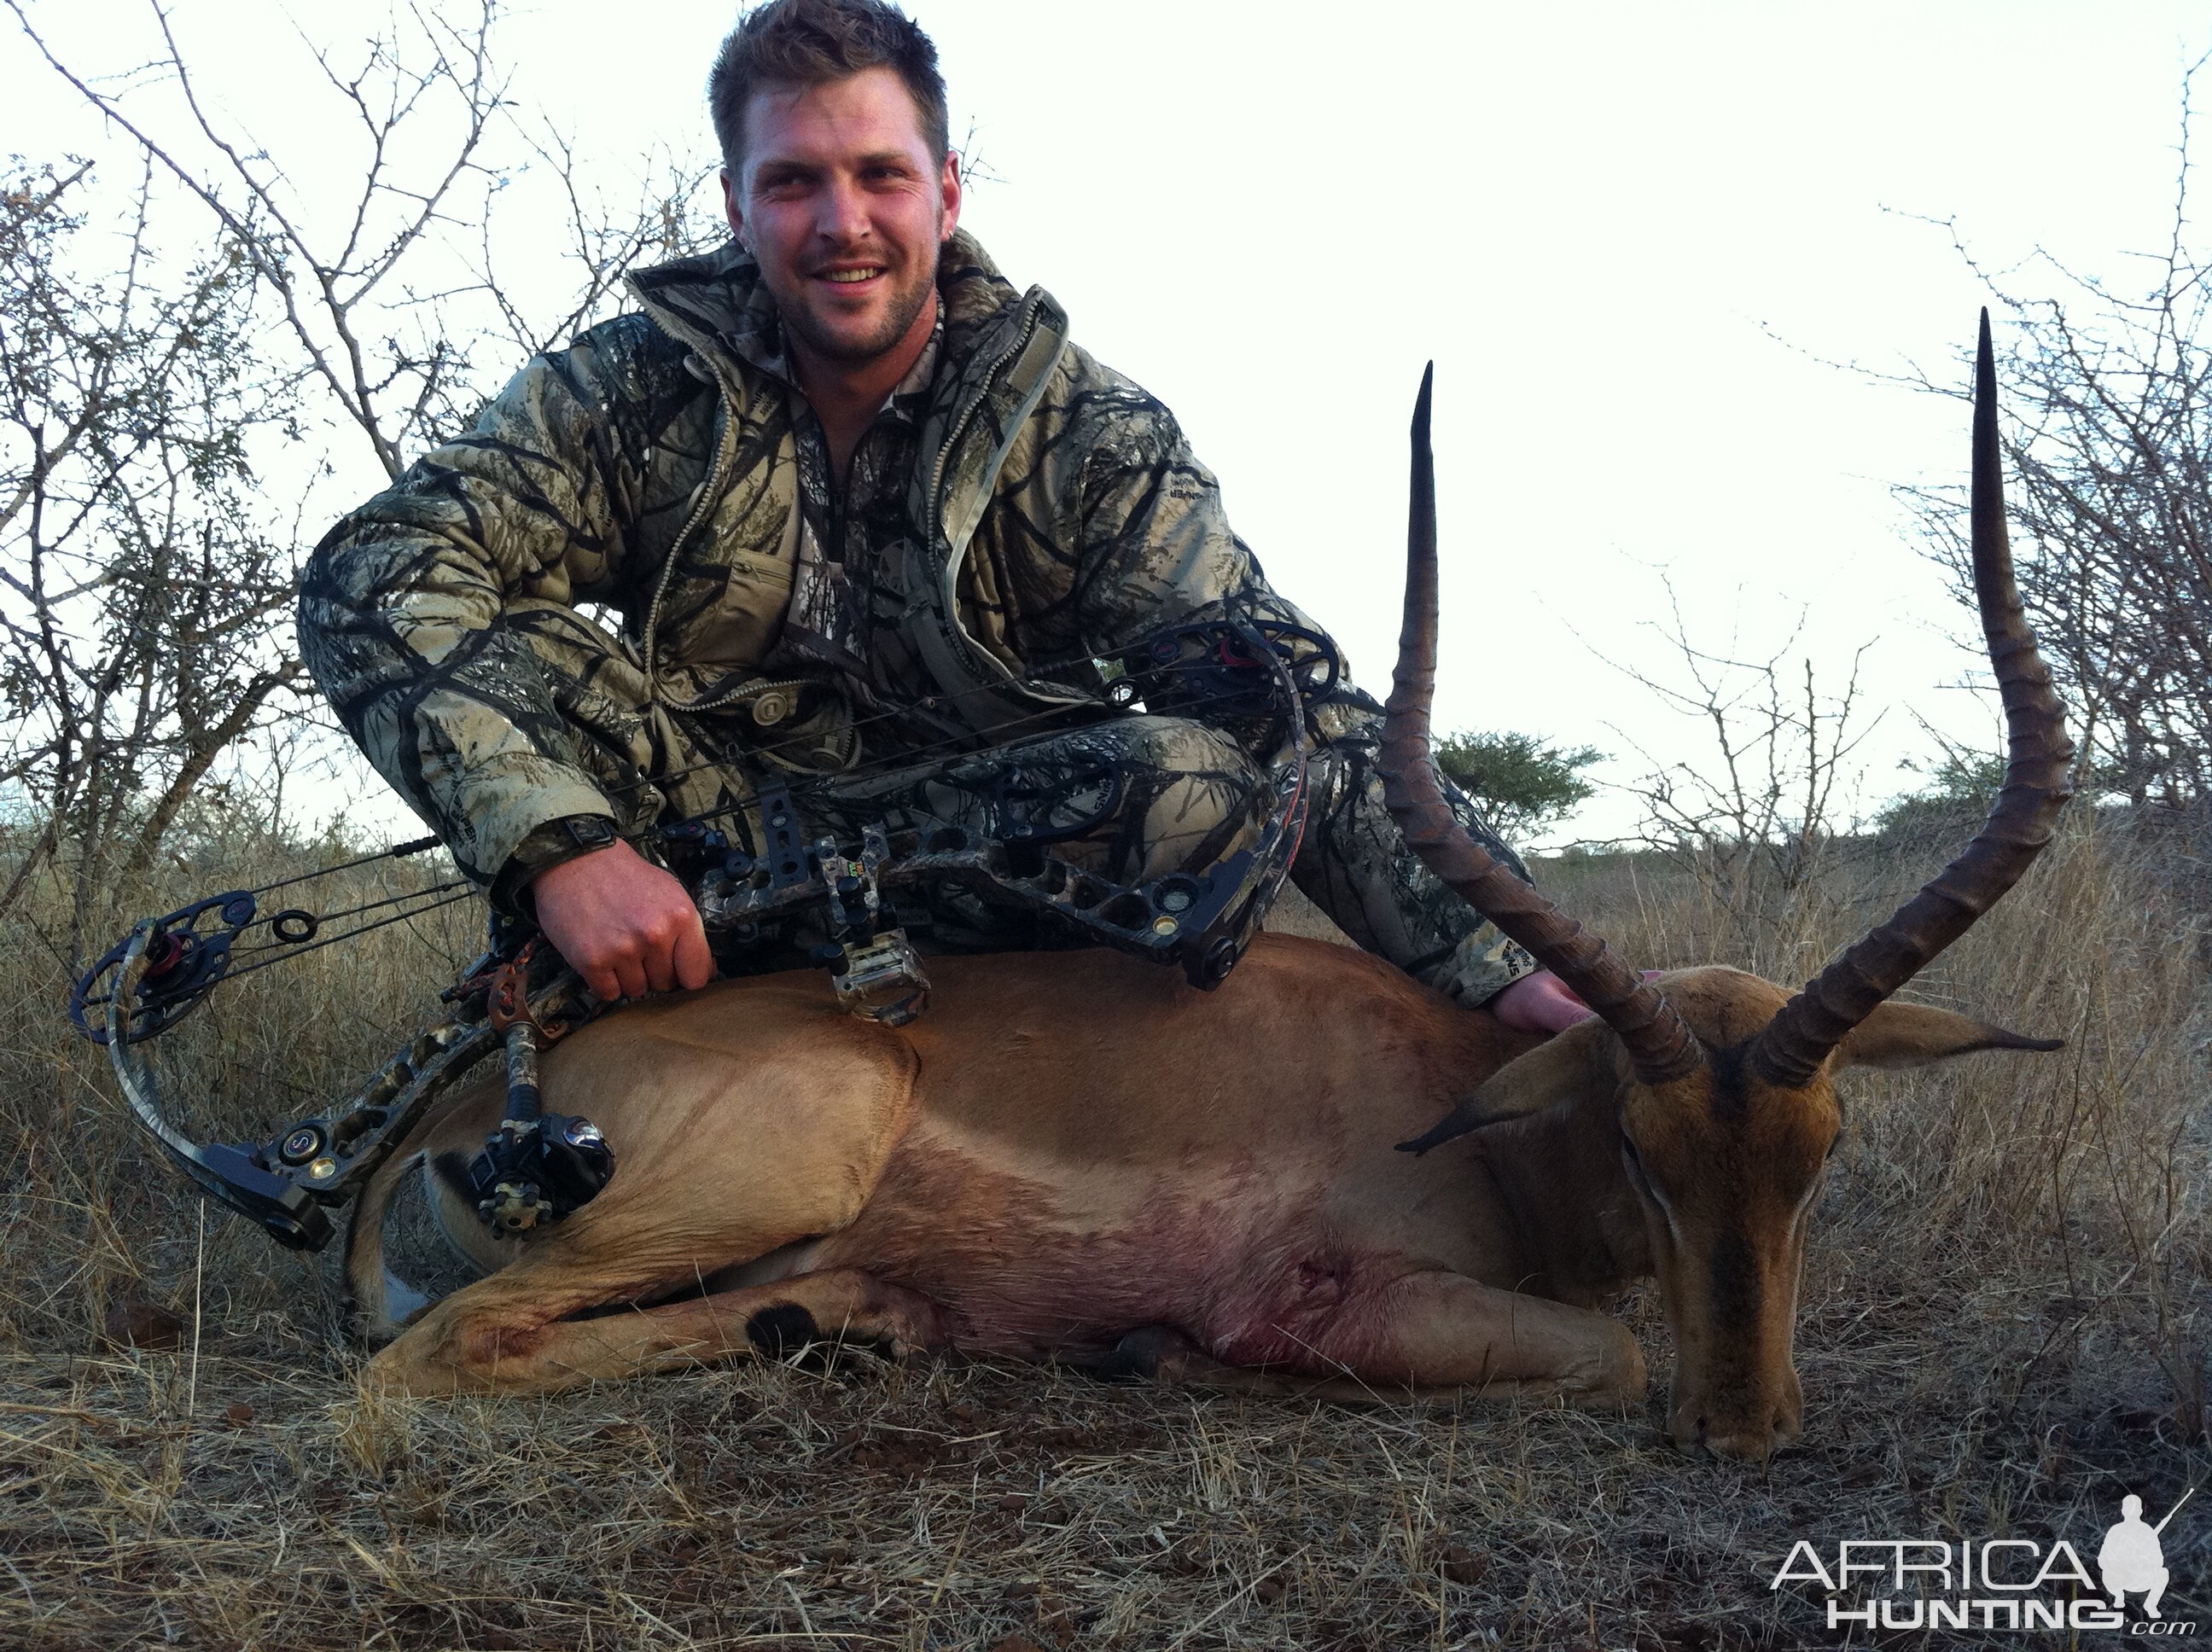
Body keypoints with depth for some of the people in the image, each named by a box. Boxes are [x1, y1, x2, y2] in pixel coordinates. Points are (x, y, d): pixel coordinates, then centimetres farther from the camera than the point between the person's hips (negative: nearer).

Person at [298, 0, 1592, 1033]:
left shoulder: (1085, 436, -9)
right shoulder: (646, 388, -7)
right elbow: (369, 575, -19)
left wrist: (1500, 960, -31)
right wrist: (560, 841, -37)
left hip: (967, 863, 0)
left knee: (1200, 780, -28)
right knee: (496, 643, -22)